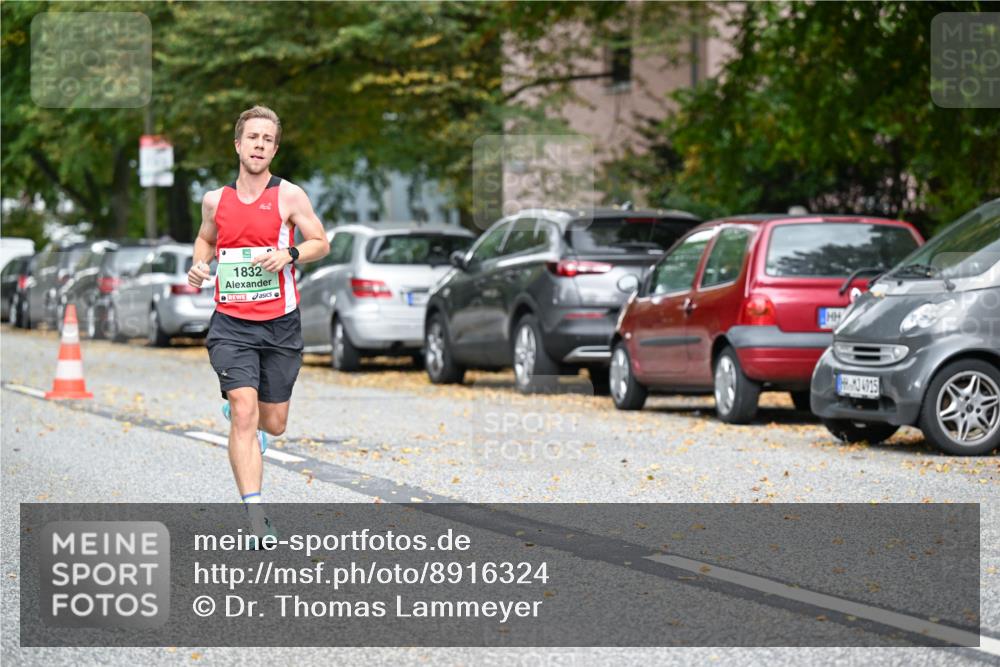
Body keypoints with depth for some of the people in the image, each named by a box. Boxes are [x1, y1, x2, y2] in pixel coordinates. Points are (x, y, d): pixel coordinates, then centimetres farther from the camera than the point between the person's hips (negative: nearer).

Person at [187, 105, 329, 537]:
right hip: (231, 324, 0)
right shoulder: (215, 200, 5)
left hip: (280, 324, 0)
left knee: (273, 423, 10)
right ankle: (256, 517, -19)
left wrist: (289, 255, -16)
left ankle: (236, 410, 48)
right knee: (244, 412, -17)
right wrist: (199, 266, 3)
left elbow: (321, 244, 3)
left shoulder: (288, 196, -3)